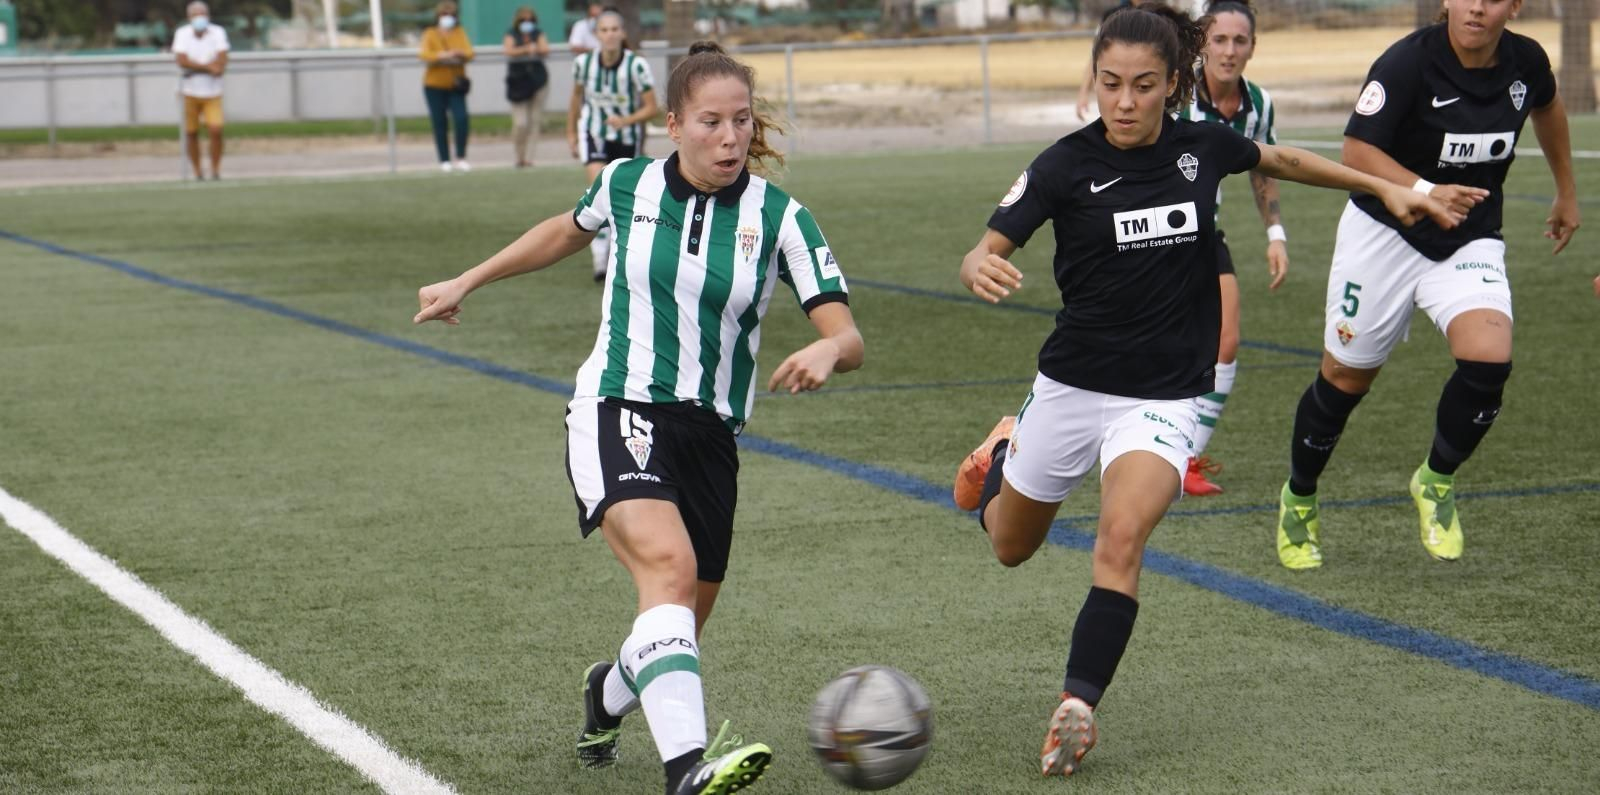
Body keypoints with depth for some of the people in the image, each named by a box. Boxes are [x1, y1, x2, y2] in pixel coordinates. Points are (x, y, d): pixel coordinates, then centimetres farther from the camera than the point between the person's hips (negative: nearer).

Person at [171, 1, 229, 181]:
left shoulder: (218, 33, -2)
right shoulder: (182, 34, -3)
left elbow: (221, 62, -12)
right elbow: (182, 61, -15)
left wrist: (196, 66, -18)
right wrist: (209, 67, -16)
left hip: (213, 92, 0)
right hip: (190, 92, 1)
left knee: (216, 131, -13)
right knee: (191, 133, 4)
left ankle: (216, 171, -1)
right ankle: (197, 172, 17)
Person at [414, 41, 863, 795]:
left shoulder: (778, 216, -5)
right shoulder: (628, 184, -2)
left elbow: (847, 338, -11)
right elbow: (569, 230, 22)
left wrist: (826, 351, -35)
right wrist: (467, 281, 26)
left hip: (709, 434, 3)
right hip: (617, 413, -3)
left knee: (677, 631, 12)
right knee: (669, 566, -31)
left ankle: (608, 694, 48)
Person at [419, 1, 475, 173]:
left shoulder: (459, 33, 5)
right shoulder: (430, 34, -1)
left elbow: (469, 53, -7)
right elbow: (425, 55, -16)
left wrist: (460, 54, -30)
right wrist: (442, 56, -32)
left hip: (455, 85, 1)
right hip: (434, 85, -1)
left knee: (461, 120, -14)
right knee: (440, 124, 2)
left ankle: (461, 158, -4)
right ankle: (444, 161, 9)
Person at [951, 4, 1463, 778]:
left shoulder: (1202, 146, -6)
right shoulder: (1066, 164, -13)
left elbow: (1279, 159, 17)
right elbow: (983, 254, -17)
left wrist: (1385, 188, 18)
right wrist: (981, 270, -42)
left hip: (1164, 398, 0)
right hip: (1071, 386, 1)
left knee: (1121, 539, -26)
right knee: (1010, 546, 21)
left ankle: (1077, 705, -18)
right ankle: (1005, 447, 55)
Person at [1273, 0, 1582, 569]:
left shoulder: (1525, 62, -6)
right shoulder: (1408, 62, -21)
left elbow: (1547, 107, 18)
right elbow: (1357, 150, -24)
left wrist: (1566, 192, 25)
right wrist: (1426, 192, -39)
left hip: (1471, 241, 3)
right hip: (1384, 233, -3)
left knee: (1488, 360, -21)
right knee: (1346, 376, 7)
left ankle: (1437, 481, 6)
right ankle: (1298, 500, 33)